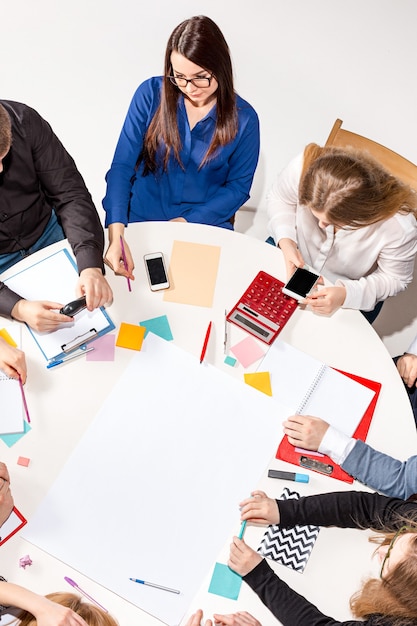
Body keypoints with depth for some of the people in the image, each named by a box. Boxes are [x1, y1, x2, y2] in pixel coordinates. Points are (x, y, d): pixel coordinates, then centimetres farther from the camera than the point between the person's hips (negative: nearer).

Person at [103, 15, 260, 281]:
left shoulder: (243, 118, -5)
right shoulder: (151, 94, -6)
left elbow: (238, 186, 1)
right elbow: (122, 166, -9)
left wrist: (188, 221, -12)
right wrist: (116, 234, -23)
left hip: (205, 228, 1)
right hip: (142, 220, 0)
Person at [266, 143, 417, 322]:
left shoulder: (400, 227, -37)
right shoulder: (303, 167, -35)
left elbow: (394, 278, -17)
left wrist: (346, 295, -33)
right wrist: (286, 241, -29)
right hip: (295, 253, 2)